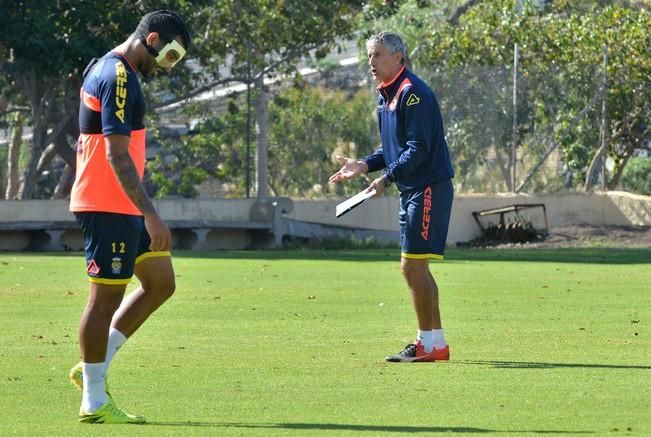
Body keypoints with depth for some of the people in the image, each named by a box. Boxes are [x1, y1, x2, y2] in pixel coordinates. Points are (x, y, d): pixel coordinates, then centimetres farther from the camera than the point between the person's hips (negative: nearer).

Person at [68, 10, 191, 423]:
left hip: (121, 206, 10)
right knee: (106, 297, -4)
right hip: (109, 207, -10)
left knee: (160, 282, 12)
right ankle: (94, 402, 3)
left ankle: (93, 369, 16)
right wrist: (151, 215, -25)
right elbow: (117, 155, -23)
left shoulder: (105, 69, 15)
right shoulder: (118, 78, -17)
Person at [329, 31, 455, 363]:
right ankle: (431, 342, 18)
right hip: (410, 190, 10)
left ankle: (431, 343, -8)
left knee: (414, 265, -11)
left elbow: (418, 148, -22)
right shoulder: (385, 96, 15)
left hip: (429, 188, -10)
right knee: (412, 269, 13)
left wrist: (387, 177, -28)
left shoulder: (412, 93, -16)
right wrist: (364, 165, 11)